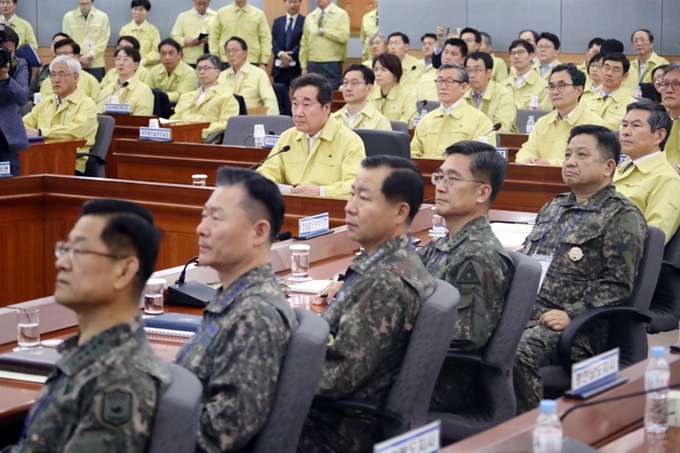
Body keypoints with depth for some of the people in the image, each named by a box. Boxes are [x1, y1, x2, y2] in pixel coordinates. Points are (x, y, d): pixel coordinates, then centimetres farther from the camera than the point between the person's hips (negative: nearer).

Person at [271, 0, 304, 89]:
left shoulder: (305, 21, 0)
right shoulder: (277, 21, 16)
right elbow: (273, 40, 5)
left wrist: (291, 56, -17)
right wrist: (281, 54, -13)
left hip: (297, 66, -4)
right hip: (280, 66, 4)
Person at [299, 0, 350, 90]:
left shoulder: (341, 14, -2)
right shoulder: (309, 17, 13)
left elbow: (344, 36, -16)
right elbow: (304, 43, 12)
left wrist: (323, 31, -11)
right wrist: (304, 66, 8)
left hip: (332, 65, -4)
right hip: (313, 64, 5)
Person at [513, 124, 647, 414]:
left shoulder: (622, 216, 1)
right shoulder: (552, 208, 25)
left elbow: (617, 284, -8)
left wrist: (571, 315, -17)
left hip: (571, 326, -7)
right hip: (521, 312, 7)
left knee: (518, 352, -35)